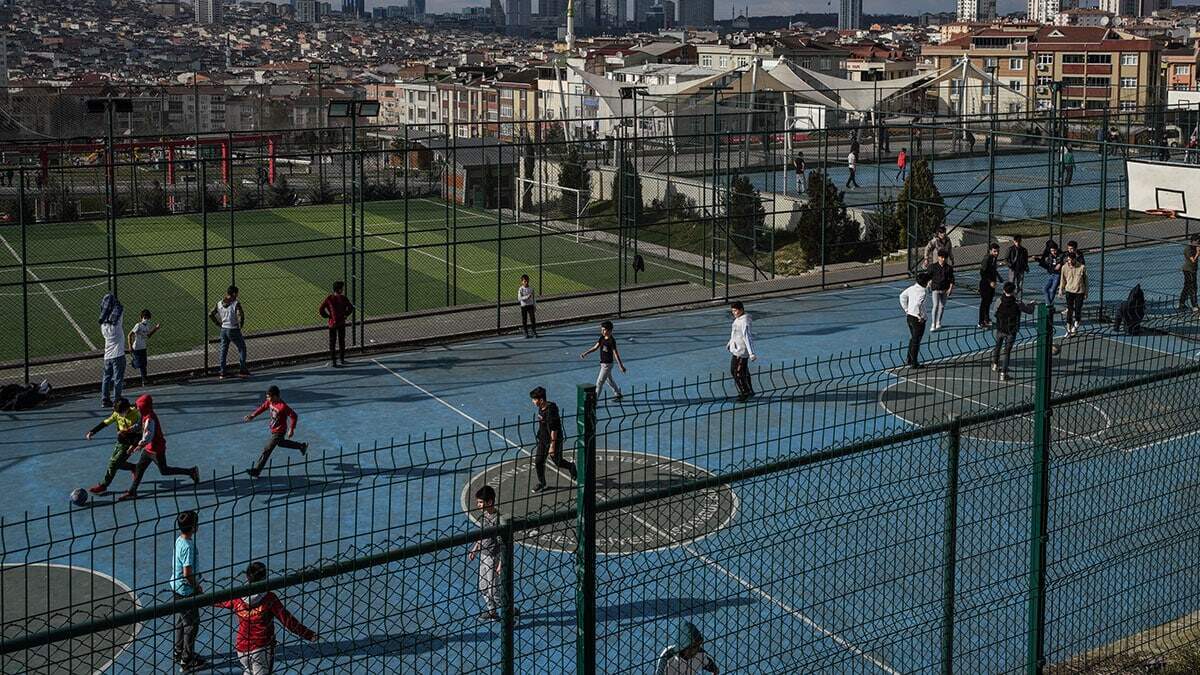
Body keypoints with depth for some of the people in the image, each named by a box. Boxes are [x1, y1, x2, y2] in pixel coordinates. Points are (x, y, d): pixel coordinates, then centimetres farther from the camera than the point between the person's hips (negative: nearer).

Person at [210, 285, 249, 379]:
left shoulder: (220, 303, 4)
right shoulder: (236, 303, -15)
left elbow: (211, 314, 6)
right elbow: (240, 315, -27)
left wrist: (218, 323, 9)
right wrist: (240, 325, -11)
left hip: (223, 329, 6)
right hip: (233, 330, -5)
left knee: (223, 351, 12)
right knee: (242, 349, 10)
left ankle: (222, 372, 13)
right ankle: (242, 370, 8)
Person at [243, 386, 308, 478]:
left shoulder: (283, 406, -32)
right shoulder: (270, 401, -9)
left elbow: (294, 416, -25)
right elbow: (262, 407, 8)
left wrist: (291, 429, -23)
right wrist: (252, 416, -2)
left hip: (279, 432, -9)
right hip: (273, 429, 9)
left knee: (266, 450, -9)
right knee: (280, 442, 33)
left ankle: (256, 470, -5)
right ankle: (301, 446, 49)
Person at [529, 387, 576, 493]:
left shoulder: (550, 410, -29)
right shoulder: (541, 408, -2)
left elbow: (554, 430, -26)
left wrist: (552, 445, -23)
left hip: (554, 440, -8)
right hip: (542, 440, 8)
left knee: (558, 462, 11)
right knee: (538, 461, 5)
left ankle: (571, 467, 41)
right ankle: (541, 483, 21)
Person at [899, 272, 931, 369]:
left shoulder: (912, 288, 3)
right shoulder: (923, 292, -21)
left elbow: (902, 296, 16)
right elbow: (917, 304, -32)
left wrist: (906, 309, 18)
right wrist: (920, 316, -21)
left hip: (909, 316, 8)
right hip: (918, 319, -8)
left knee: (913, 338, 23)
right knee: (916, 341, 3)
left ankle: (909, 360, 31)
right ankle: (914, 363, 11)